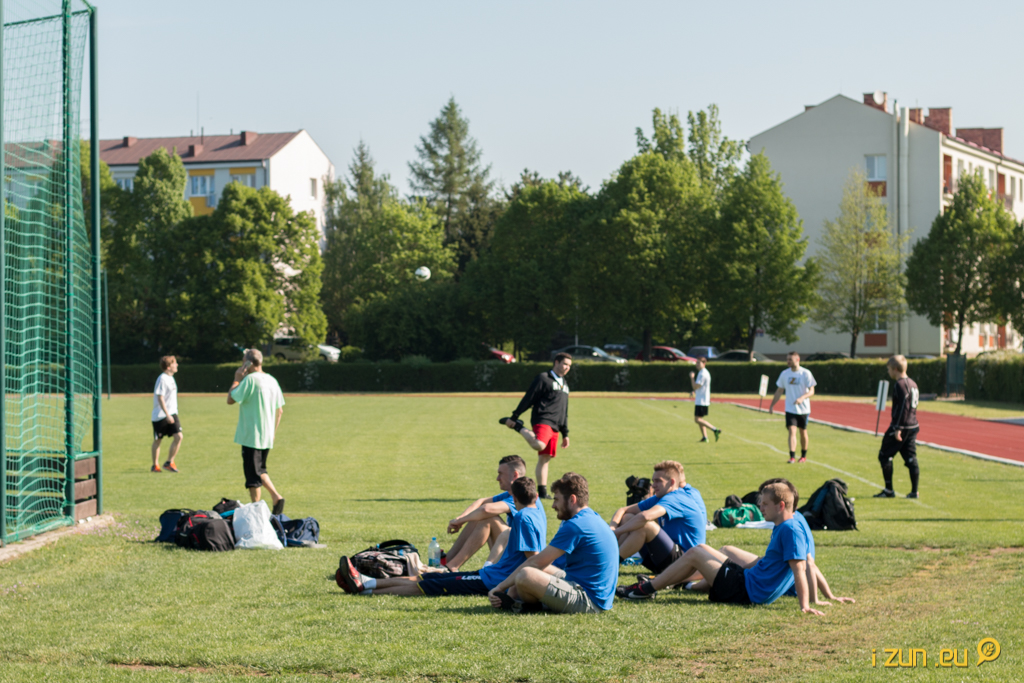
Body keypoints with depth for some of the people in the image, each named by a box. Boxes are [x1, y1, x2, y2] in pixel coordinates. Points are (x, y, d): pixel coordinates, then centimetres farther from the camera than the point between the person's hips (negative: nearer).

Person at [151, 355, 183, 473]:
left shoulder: (171, 378, 13)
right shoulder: (162, 379, -14)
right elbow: (160, 398, -19)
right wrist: (167, 415, -23)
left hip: (172, 414, 7)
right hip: (160, 415, -7)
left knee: (179, 436, -6)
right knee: (157, 440, 5)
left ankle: (169, 462, 3)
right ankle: (155, 465, 17)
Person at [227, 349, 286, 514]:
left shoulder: (250, 379, -14)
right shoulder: (272, 380, 10)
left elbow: (230, 400, -12)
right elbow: (280, 410, 13)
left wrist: (237, 379, -2)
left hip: (251, 436, -7)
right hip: (267, 437, 7)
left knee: (253, 473, 0)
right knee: (260, 470, 20)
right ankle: (276, 497, 5)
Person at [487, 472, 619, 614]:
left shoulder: (575, 526, -17)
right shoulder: (593, 517, 16)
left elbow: (535, 562, -13)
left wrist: (501, 586, -6)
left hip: (589, 601, -11)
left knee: (525, 575, -27)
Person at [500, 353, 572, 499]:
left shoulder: (564, 385, 26)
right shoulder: (543, 378, 1)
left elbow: (564, 412, 30)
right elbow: (528, 399, -5)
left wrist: (565, 434, 26)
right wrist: (514, 417, -9)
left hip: (555, 427, 8)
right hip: (542, 420, -8)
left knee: (545, 458, 4)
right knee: (539, 445, -34)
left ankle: (542, 491, 4)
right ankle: (518, 427, -13)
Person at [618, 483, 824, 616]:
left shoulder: (790, 531, -20)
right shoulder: (781, 529, 11)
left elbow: (799, 568, -27)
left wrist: (805, 605, -33)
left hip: (749, 592, -10)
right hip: (746, 578, 10)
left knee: (694, 554, -4)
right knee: (701, 550, 19)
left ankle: (646, 589, 6)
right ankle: (654, 584, 23)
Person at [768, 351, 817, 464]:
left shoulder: (806, 373, -8)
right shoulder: (784, 374, 3)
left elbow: (811, 391, -10)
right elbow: (779, 391, 12)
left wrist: (802, 398, -28)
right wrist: (772, 405, 8)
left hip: (803, 409, -2)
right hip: (790, 409, 2)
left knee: (803, 433, 10)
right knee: (792, 431, -14)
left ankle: (803, 456, 29)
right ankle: (792, 457, -20)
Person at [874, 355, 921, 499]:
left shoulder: (900, 385, -14)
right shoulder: (913, 384, 14)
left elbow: (902, 407, -20)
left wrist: (897, 428, -20)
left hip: (901, 426, -9)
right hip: (913, 426, 9)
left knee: (885, 455, 1)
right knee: (911, 458, 8)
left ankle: (889, 490, 1)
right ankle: (914, 491, 5)